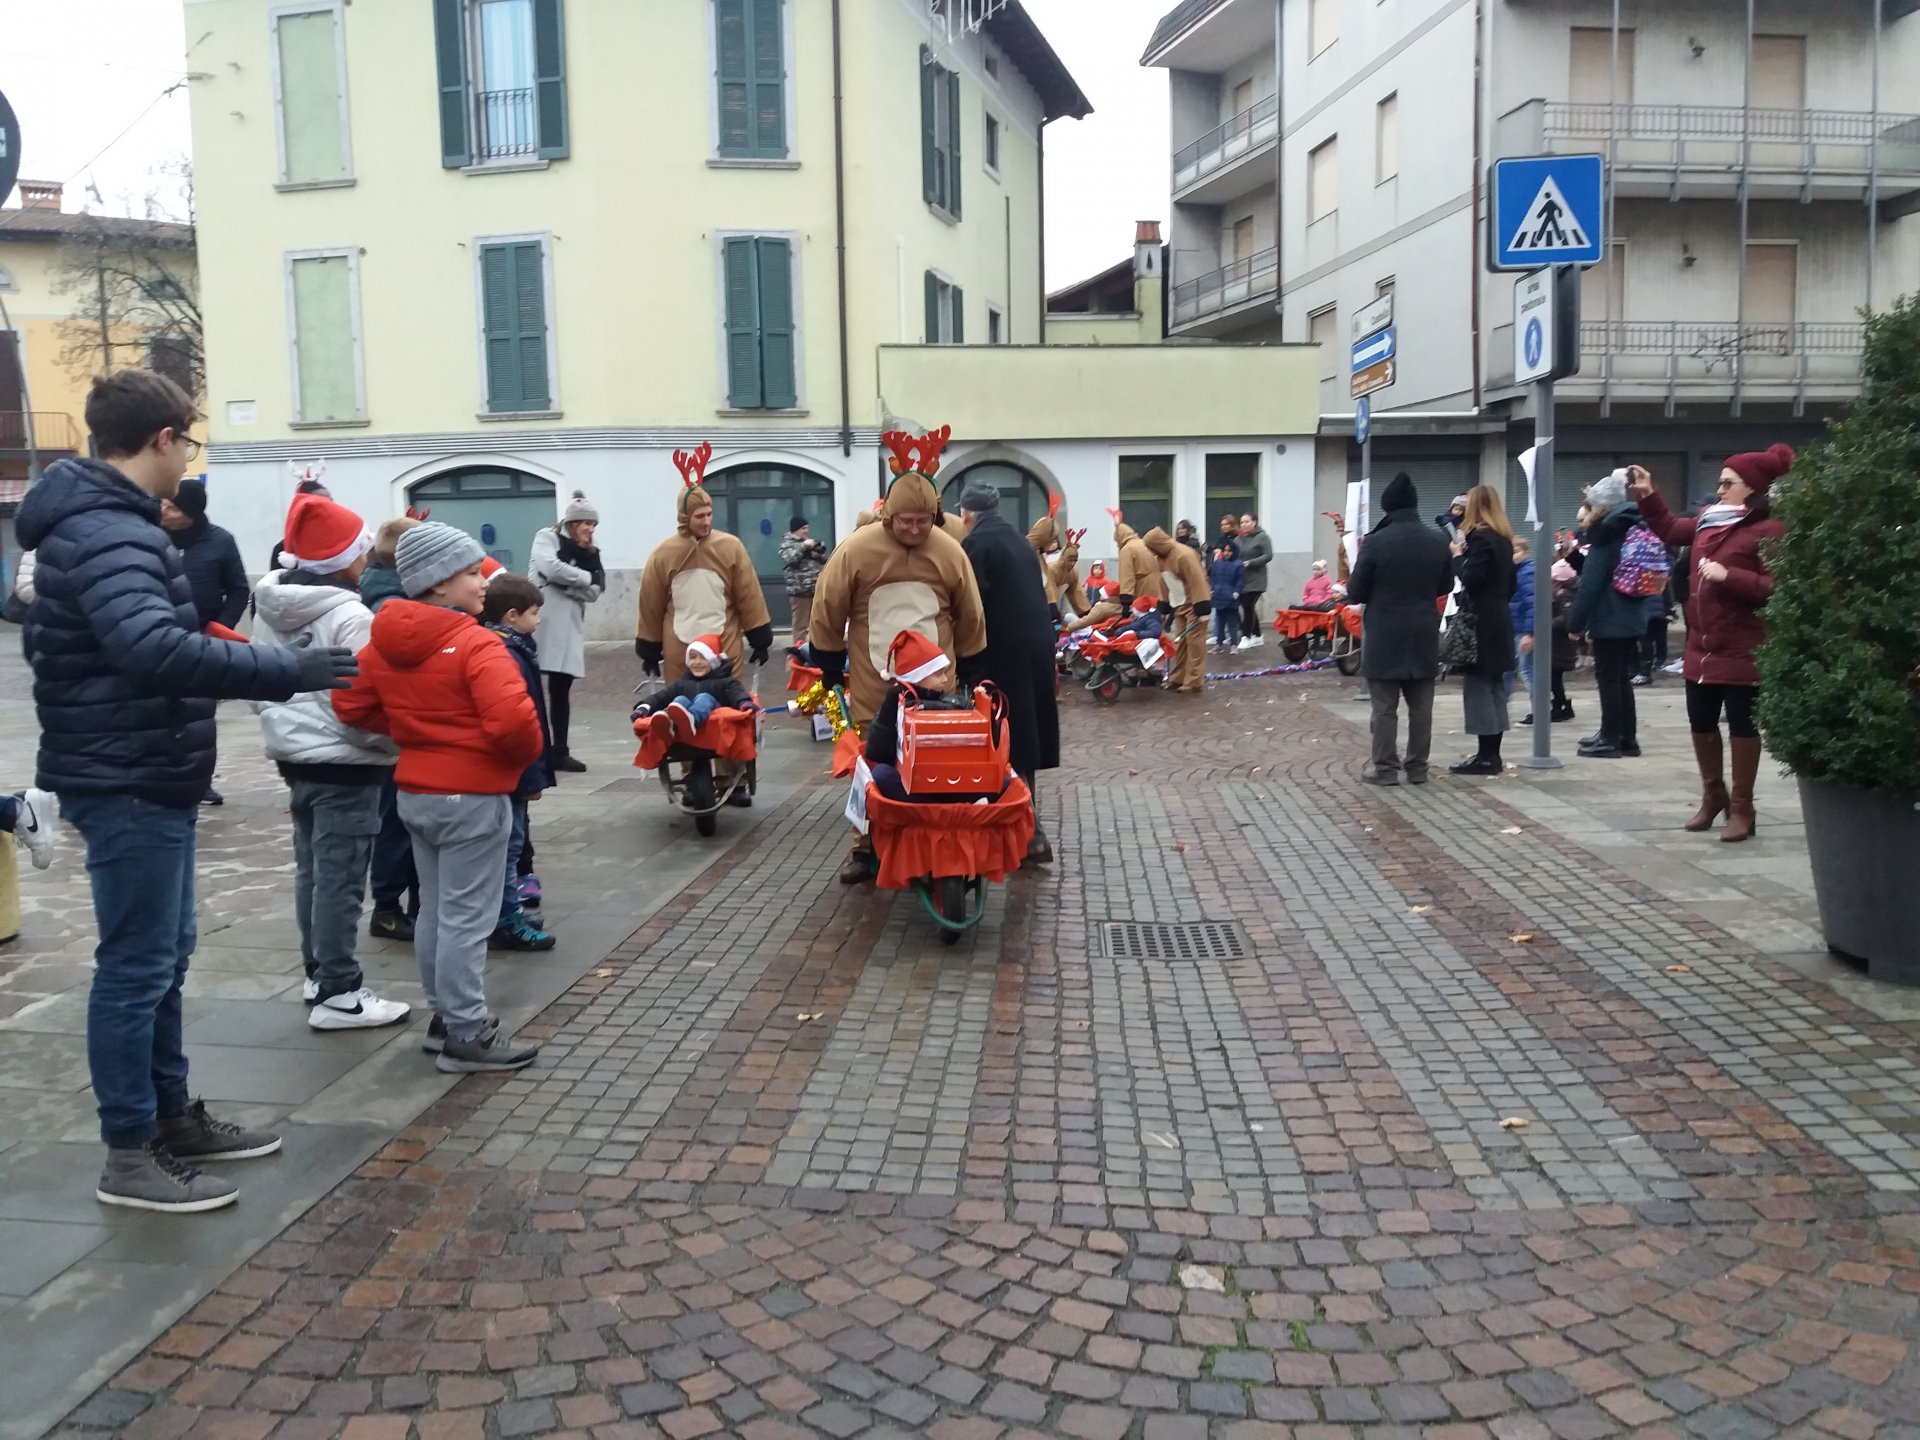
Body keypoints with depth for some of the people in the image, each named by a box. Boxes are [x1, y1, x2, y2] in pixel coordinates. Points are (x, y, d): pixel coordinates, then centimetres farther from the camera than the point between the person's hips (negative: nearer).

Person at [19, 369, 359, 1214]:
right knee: (136, 965, -1)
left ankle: (172, 1118, 30)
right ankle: (129, 1157, 10)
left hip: (140, 775, 10)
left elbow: (111, 644, 19)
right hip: (129, 783, -10)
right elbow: (153, 649, -37)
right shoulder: (109, 534, -21)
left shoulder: (93, 522, 13)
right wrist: (285, 672, -34)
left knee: (163, 954, 18)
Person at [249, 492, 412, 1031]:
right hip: (343, 763, -9)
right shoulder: (349, 617, -19)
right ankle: (338, 994, 2)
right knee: (340, 879, -3)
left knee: (311, 871, 16)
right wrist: (397, 743, -6)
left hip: (295, 757, 9)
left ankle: (318, 974, 26)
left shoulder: (268, 610, 8)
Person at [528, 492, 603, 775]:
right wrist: (585, 576, -6)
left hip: (568, 629, 6)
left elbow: (593, 592, 3)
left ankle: (560, 752, 14)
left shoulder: (588, 554, 18)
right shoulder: (546, 538, 4)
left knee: (561, 691, 9)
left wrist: (564, 581, -11)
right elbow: (550, 568, -17)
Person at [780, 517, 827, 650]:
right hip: (799, 590, -6)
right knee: (800, 624, -3)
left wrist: (818, 554, -3)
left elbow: (824, 559, 19)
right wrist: (803, 546, -19)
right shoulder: (787, 544, -2)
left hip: (816, 589, 6)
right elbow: (789, 559, -21)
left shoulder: (809, 541, 16)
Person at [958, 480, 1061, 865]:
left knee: (1007, 744, -3)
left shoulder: (976, 544, -9)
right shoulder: (1019, 541, 16)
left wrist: (965, 667, -10)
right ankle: (1025, 827, 23)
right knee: (1024, 738, 15)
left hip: (1003, 657, -8)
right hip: (1035, 651, 8)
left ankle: (1031, 835, -4)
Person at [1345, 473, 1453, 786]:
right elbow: (1445, 586, 13)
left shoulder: (1376, 542, -14)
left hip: (1385, 636, -4)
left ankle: (1385, 767, 4)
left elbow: (1355, 592, -8)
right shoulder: (1439, 541, 1)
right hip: (1424, 635, 4)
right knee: (1421, 706, 10)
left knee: (1385, 707, 2)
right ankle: (1417, 767, 15)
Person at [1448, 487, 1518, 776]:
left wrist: (1457, 555, -5)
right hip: (1499, 620, 9)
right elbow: (1510, 584, 17)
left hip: (1480, 622, -9)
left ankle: (1486, 757, -6)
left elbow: (1470, 579, -19)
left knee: (1478, 686, -6)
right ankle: (1492, 754, 15)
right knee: (1494, 686, 11)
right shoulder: (1504, 538, 13)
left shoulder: (1479, 537, -14)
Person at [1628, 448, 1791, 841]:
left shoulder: (1769, 530, -12)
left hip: (1741, 650, -8)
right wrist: (1648, 496, 18)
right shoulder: (1709, 521, 11)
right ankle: (1713, 795, 31)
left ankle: (1741, 808, 11)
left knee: (1741, 724, 1)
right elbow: (1671, 529, 29)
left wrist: (1728, 576, -24)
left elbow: (1777, 589, -19)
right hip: (1701, 645, 8)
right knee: (1701, 721, 14)